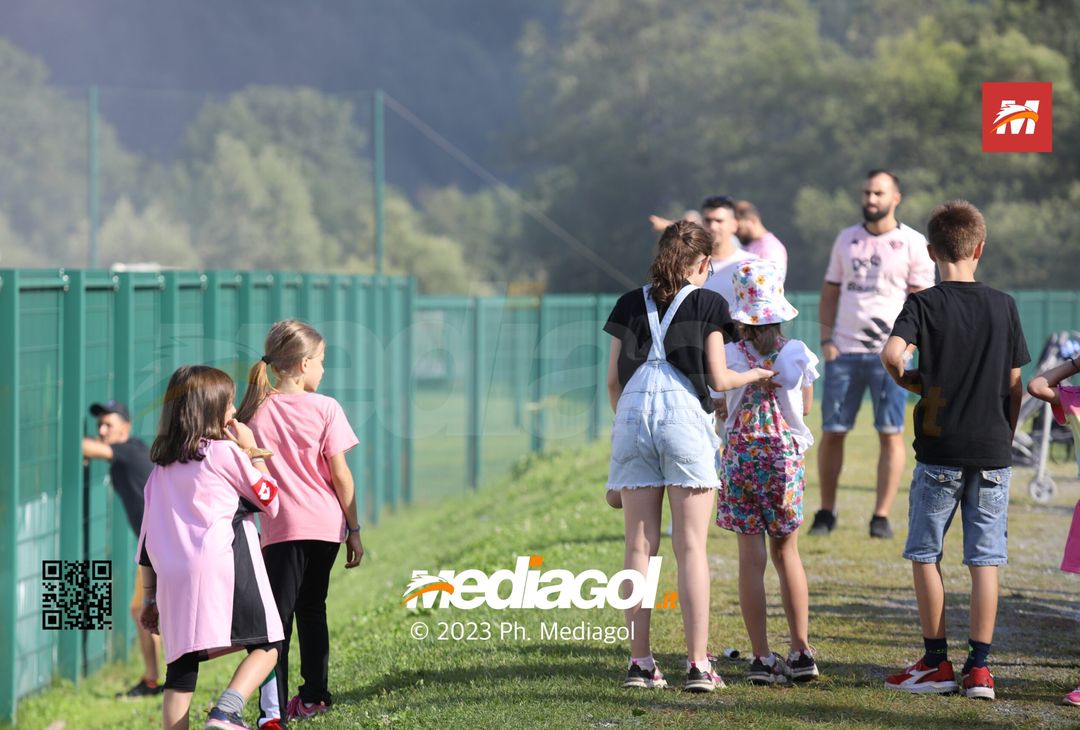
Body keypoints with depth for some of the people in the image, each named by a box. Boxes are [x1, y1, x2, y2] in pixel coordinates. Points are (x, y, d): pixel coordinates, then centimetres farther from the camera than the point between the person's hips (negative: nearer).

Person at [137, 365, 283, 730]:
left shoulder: (162, 468, 18)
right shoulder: (225, 451, 2)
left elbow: (148, 536, 17)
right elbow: (270, 502, 10)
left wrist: (149, 596, 22)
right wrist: (253, 453, 18)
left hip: (174, 580, 5)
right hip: (225, 569, -5)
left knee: (180, 672, 6)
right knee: (265, 647, 2)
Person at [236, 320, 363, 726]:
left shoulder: (255, 411, 0)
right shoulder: (325, 409, -5)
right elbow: (340, 474, -4)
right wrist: (354, 530, 3)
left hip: (282, 528, -1)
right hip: (326, 524, 1)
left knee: (278, 616, -4)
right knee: (312, 608, 19)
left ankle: (272, 711, -18)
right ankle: (313, 696, 30)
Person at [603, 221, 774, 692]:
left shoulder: (631, 304, 13)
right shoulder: (707, 303, 4)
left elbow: (613, 378, 11)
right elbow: (718, 378, 2)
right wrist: (759, 374, 20)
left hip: (633, 414, 3)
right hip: (684, 417, -3)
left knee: (639, 544, 6)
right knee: (691, 546, -2)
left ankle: (639, 662, 4)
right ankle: (698, 665, -5)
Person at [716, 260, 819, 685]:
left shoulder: (729, 356, -9)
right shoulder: (797, 354, -5)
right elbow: (805, 407, 8)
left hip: (741, 455, -1)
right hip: (785, 454, 1)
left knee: (751, 557, 2)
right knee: (787, 552, 14)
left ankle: (761, 657, 0)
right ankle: (801, 651, 11)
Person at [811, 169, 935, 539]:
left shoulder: (912, 243, 1)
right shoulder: (847, 239, 12)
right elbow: (830, 293, 16)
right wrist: (826, 340, 4)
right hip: (844, 352, 3)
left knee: (890, 434, -3)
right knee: (831, 433, 2)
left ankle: (882, 516, 2)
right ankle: (826, 512, 11)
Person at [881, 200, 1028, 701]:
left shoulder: (924, 304, -5)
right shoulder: (1003, 306, 2)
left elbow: (891, 354, -22)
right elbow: (1015, 383, 6)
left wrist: (909, 382, -1)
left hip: (939, 451, -2)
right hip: (993, 451, 2)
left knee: (925, 555, 9)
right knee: (986, 561, 3)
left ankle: (936, 663, 10)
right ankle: (979, 668, 2)